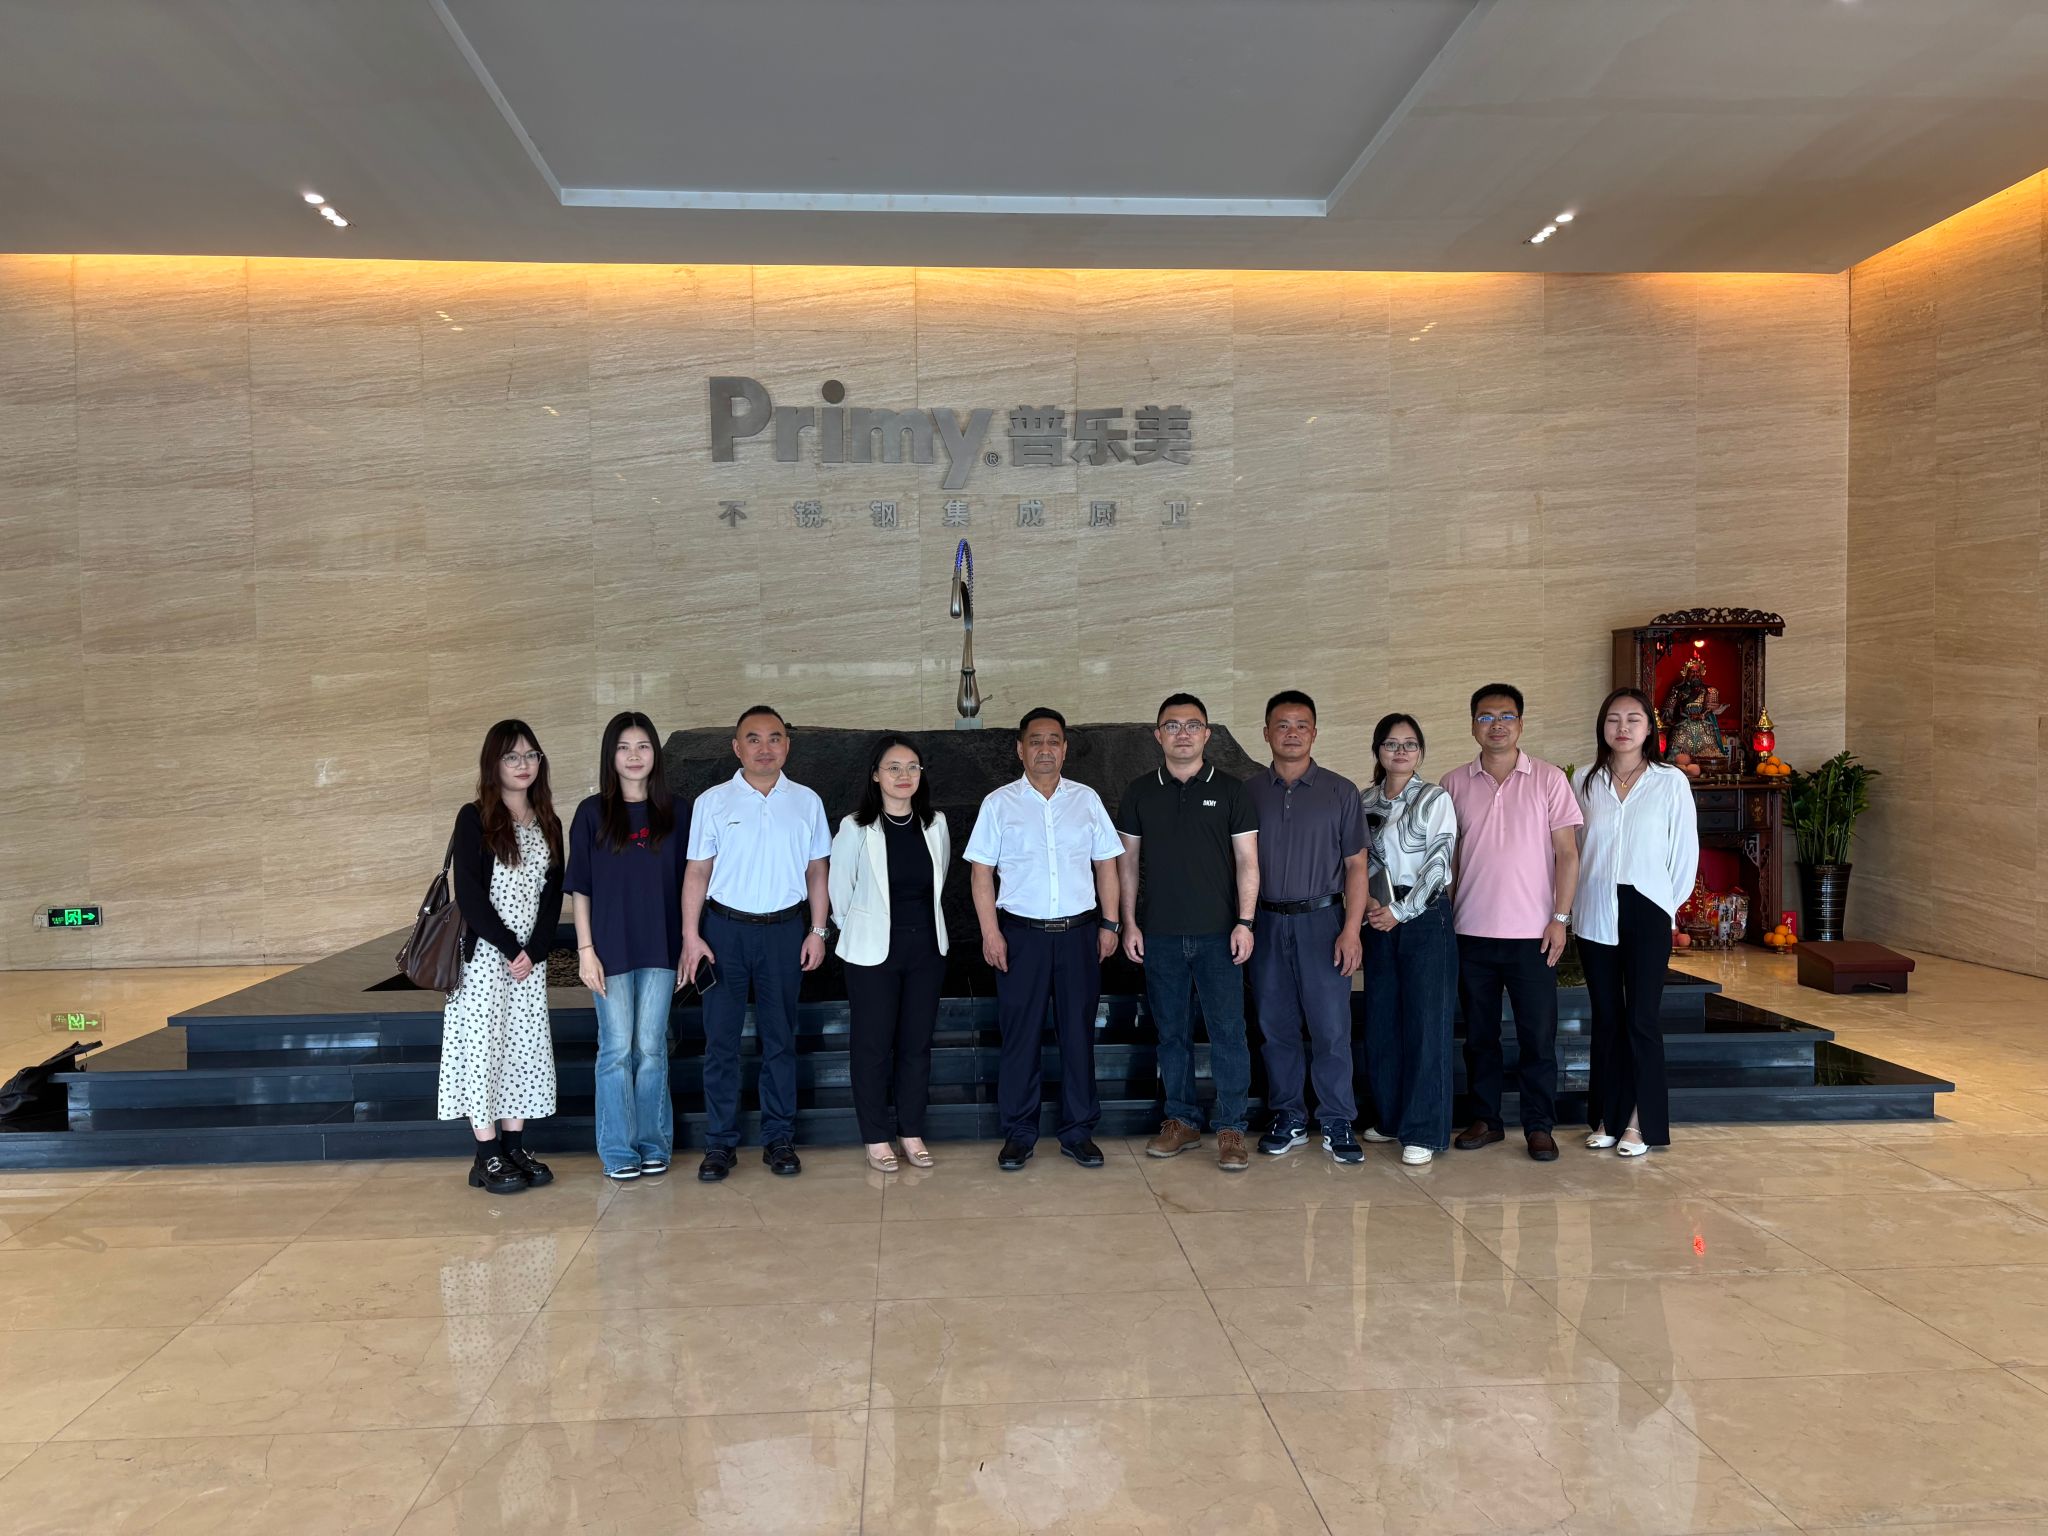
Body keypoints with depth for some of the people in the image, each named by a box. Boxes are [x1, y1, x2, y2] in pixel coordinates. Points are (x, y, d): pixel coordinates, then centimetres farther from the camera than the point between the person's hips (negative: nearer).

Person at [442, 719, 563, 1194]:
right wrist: (510, 949, -13)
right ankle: (487, 1157, 3)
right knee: (482, 1046, -3)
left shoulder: (548, 824, 10)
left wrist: (535, 951, -6)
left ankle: (515, 1148, 13)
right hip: (484, 956, -5)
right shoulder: (475, 819, -4)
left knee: (525, 1048, 5)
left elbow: (553, 895, 7)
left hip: (532, 958, 5)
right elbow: (469, 895, -10)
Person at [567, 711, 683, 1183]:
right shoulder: (592, 813, 0)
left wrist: (687, 944, 4)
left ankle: (653, 1144, 18)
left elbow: (684, 883, 8)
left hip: (659, 948, 1)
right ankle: (618, 1152, 13)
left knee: (651, 1049, 7)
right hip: (612, 948, -1)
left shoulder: (672, 812, 5)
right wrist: (586, 949, -5)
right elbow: (580, 888, 0)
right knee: (617, 1050, 3)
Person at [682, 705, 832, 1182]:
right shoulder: (712, 802, 0)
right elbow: (697, 873, 1)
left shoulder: (807, 802, 5)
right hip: (725, 928, -1)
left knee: (780, 1038, 8)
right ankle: (719, 1143, 12)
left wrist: (817, 931, 2)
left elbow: (816, 871, 8)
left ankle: (779, 1139, 18)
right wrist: (691, 936, -5)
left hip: (785, 928, 1)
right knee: (720, 1039, 3)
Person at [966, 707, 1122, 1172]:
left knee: (1079, 1033, 7)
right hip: (1021, 933, -1)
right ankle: (1018, 1134, 15)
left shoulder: (1086, 799, 7)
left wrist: (1109, 924, 4)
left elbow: (1106, 864, 10)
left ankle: (1078, 1132, 18)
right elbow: (981, 871, 1)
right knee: (1020, 1035, 3)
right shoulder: (999, 804, 2)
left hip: (1079, 931, 2)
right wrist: (990, 932, -7)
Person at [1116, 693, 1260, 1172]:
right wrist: (1129, 923, 2)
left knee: (1228, 1032, -1)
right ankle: (1182, 1120, 21)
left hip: (1218, 934, -2)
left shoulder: (1230, 791, 2)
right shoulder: (1140, 793, 7)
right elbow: (1128, 862, 9)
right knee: (1171, 1032, 9)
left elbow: (1247, 861, 1)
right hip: (1159, 935, 2)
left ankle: (1230, 1128, 7)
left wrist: (1245, 922, -6)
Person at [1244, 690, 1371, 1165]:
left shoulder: (1341, 792, 3)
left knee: (1331, 1027, -2)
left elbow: (1355, 864, 1)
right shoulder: (1249, 793, 7)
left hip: (1321, 920, -2)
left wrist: (1351, 929, -8)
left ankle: (1337, 1124, 10)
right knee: (1275, 1027, 7)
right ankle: (1288, 1119, 20)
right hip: (1267, 923, 2)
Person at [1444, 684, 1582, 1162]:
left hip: (1532, 933, -2)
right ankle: (1486, 1119, 22)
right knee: (1479, 1033, 10)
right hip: (1471, 933, 2)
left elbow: (1567, 853, -1)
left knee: (1538, 1036, 2)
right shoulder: (1454, 784, 5)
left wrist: (1560, 917, -7)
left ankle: (1539, 1126, 14)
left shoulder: (1549, 780, 0)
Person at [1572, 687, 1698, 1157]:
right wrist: (1571, 902, 3)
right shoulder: (1585, 781, 4)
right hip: (1595, 912, 2)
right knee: (1605, 1016, 8)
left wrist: (1669, 905, 3)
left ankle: (1641, 1123, 7)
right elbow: (1571, 846, 8)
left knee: (1641, 1017, -3)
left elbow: (1685, 851, 2)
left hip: (1646, 911, -2)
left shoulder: (1671, 781, -1)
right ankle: (1606, 1117, 17)